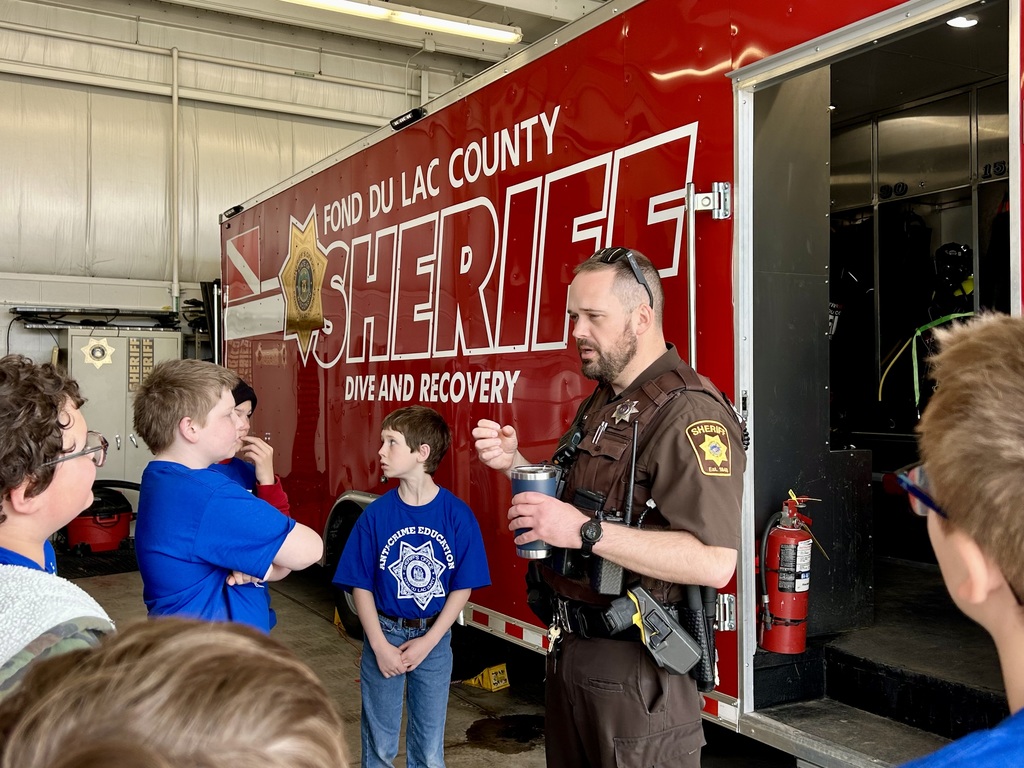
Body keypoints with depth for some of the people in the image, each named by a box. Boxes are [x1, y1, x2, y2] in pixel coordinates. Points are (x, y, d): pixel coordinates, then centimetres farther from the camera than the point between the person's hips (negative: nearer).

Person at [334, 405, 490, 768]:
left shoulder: (458, 515, -11)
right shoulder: (376, 514, -9)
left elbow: (462, 587, -6)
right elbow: (361, 586, -4)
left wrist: (428, 641, -12)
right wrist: (380, 645, -11)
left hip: (434, 638, 0)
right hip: (384, 633, 0)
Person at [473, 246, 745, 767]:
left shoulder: (689, 413, -20)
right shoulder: (602, 402, 11)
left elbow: (715, 562, -28)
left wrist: (586, 530, -30)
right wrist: (514, 464, 2)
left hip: (632, 671, -9)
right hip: (570, 650, 9)